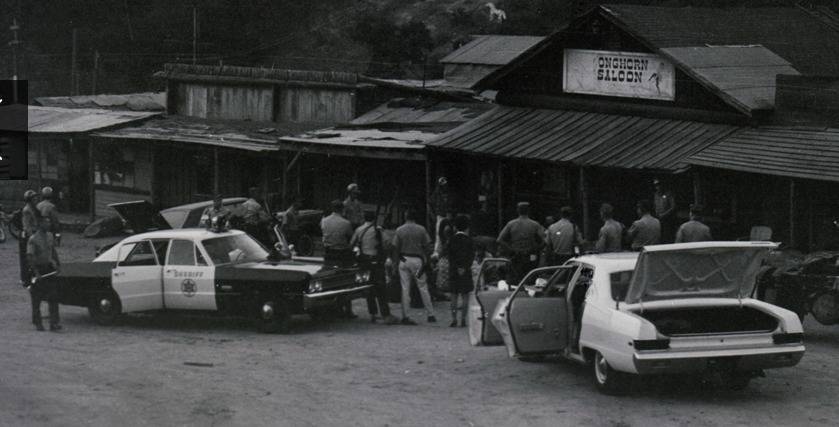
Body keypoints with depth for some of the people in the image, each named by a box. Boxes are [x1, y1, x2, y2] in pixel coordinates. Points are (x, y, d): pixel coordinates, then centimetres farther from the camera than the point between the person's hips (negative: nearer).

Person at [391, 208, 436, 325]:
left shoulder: (399, 230, 0)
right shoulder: (421, 229, -2)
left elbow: (395, 248, 0)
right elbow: (428, 246, -2)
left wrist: (395, 262, 9)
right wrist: (426, 260, 8)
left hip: (404, 259, 1)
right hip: (417, 260, -1)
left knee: (405, 289, 3)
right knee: (423, 288, 5)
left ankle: (405, 316, 1)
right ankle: (430, 315, 8)